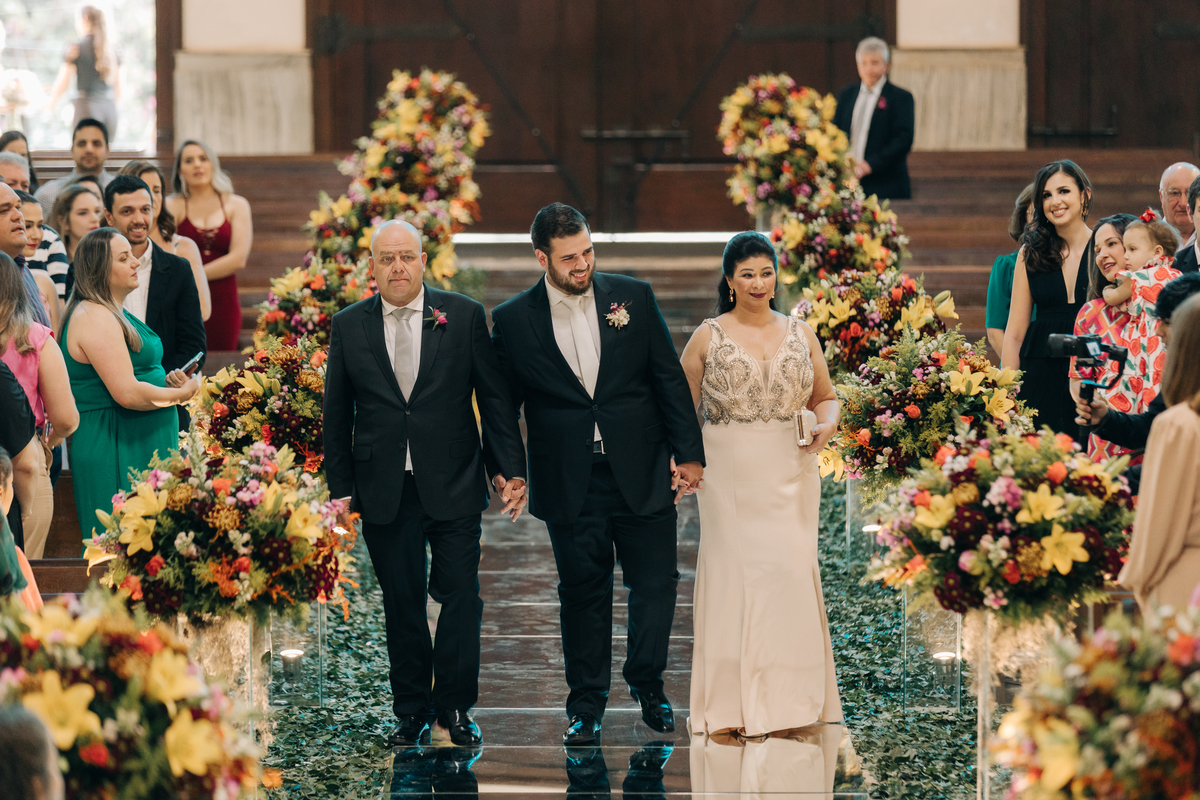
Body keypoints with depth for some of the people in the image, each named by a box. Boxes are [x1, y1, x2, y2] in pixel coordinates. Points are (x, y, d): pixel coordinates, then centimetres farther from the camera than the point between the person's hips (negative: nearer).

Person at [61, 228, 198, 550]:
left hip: (142, 446, 10)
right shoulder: (95, 318, -17)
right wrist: (180, 393, -10)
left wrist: (165, 380, 10)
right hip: (115, 451, -10)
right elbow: (127, 393, -24)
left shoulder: (113, 314, 16)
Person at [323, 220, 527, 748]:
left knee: (461, 596, -1)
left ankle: (454, 705, 12)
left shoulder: (463, 316, 2)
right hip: (384, 492, 1)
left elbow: (495, 398, 3)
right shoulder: (348, 326, 5)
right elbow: (337, 414, 9)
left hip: (453, 486, -1)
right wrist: (340, 486, 4)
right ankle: (412, 710, 17)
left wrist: (510, 468, -2)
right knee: (401, 605, 6)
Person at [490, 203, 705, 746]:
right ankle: (586, 704, 19)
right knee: (583, 592, 7)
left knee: (656, 583, 3)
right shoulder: (513, 320, -2)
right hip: (570, 485, -1)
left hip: (642, 473, 1)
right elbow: (504, 401, 6)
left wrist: (688, 452, 1)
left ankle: (647, 682, 24)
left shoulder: (633, 297, 1)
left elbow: (670, 377, 4)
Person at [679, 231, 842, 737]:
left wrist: (826, 424, -5)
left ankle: (790, 702, 9)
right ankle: (734, 707, 3)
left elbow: (826, 397, 17)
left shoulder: (800, 334, 9)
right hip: (730, 476, -2)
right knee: (732, 576, -3)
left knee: (791, 574, -1)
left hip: (789, 473, 2)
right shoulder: (708, 338, 2)